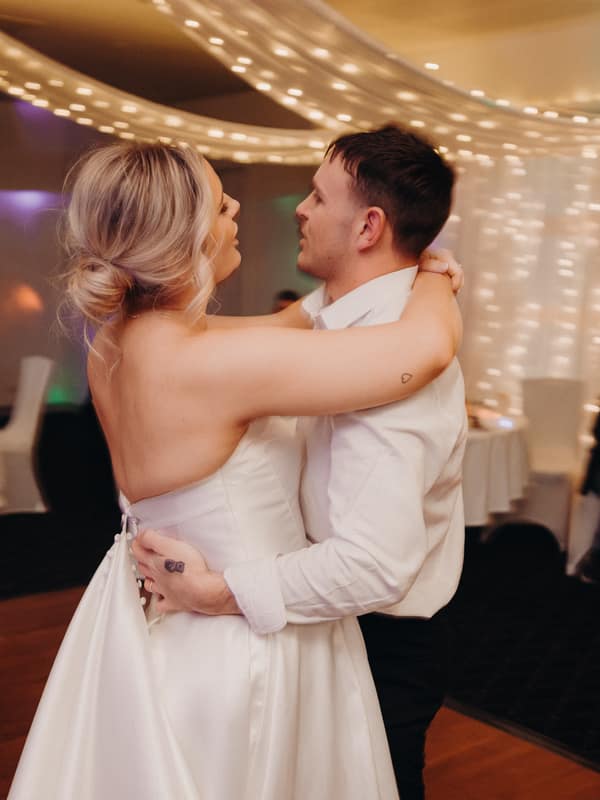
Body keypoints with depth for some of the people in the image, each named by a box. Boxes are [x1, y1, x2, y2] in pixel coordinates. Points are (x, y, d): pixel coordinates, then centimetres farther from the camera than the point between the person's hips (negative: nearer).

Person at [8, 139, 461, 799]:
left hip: (155, 618, 8)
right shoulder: (208, 363, -32)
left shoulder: (116, 336, -6)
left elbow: (278, 329, 8)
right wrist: (433, 278, -9)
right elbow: (430, 345, -30)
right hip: (239, 644, -8)